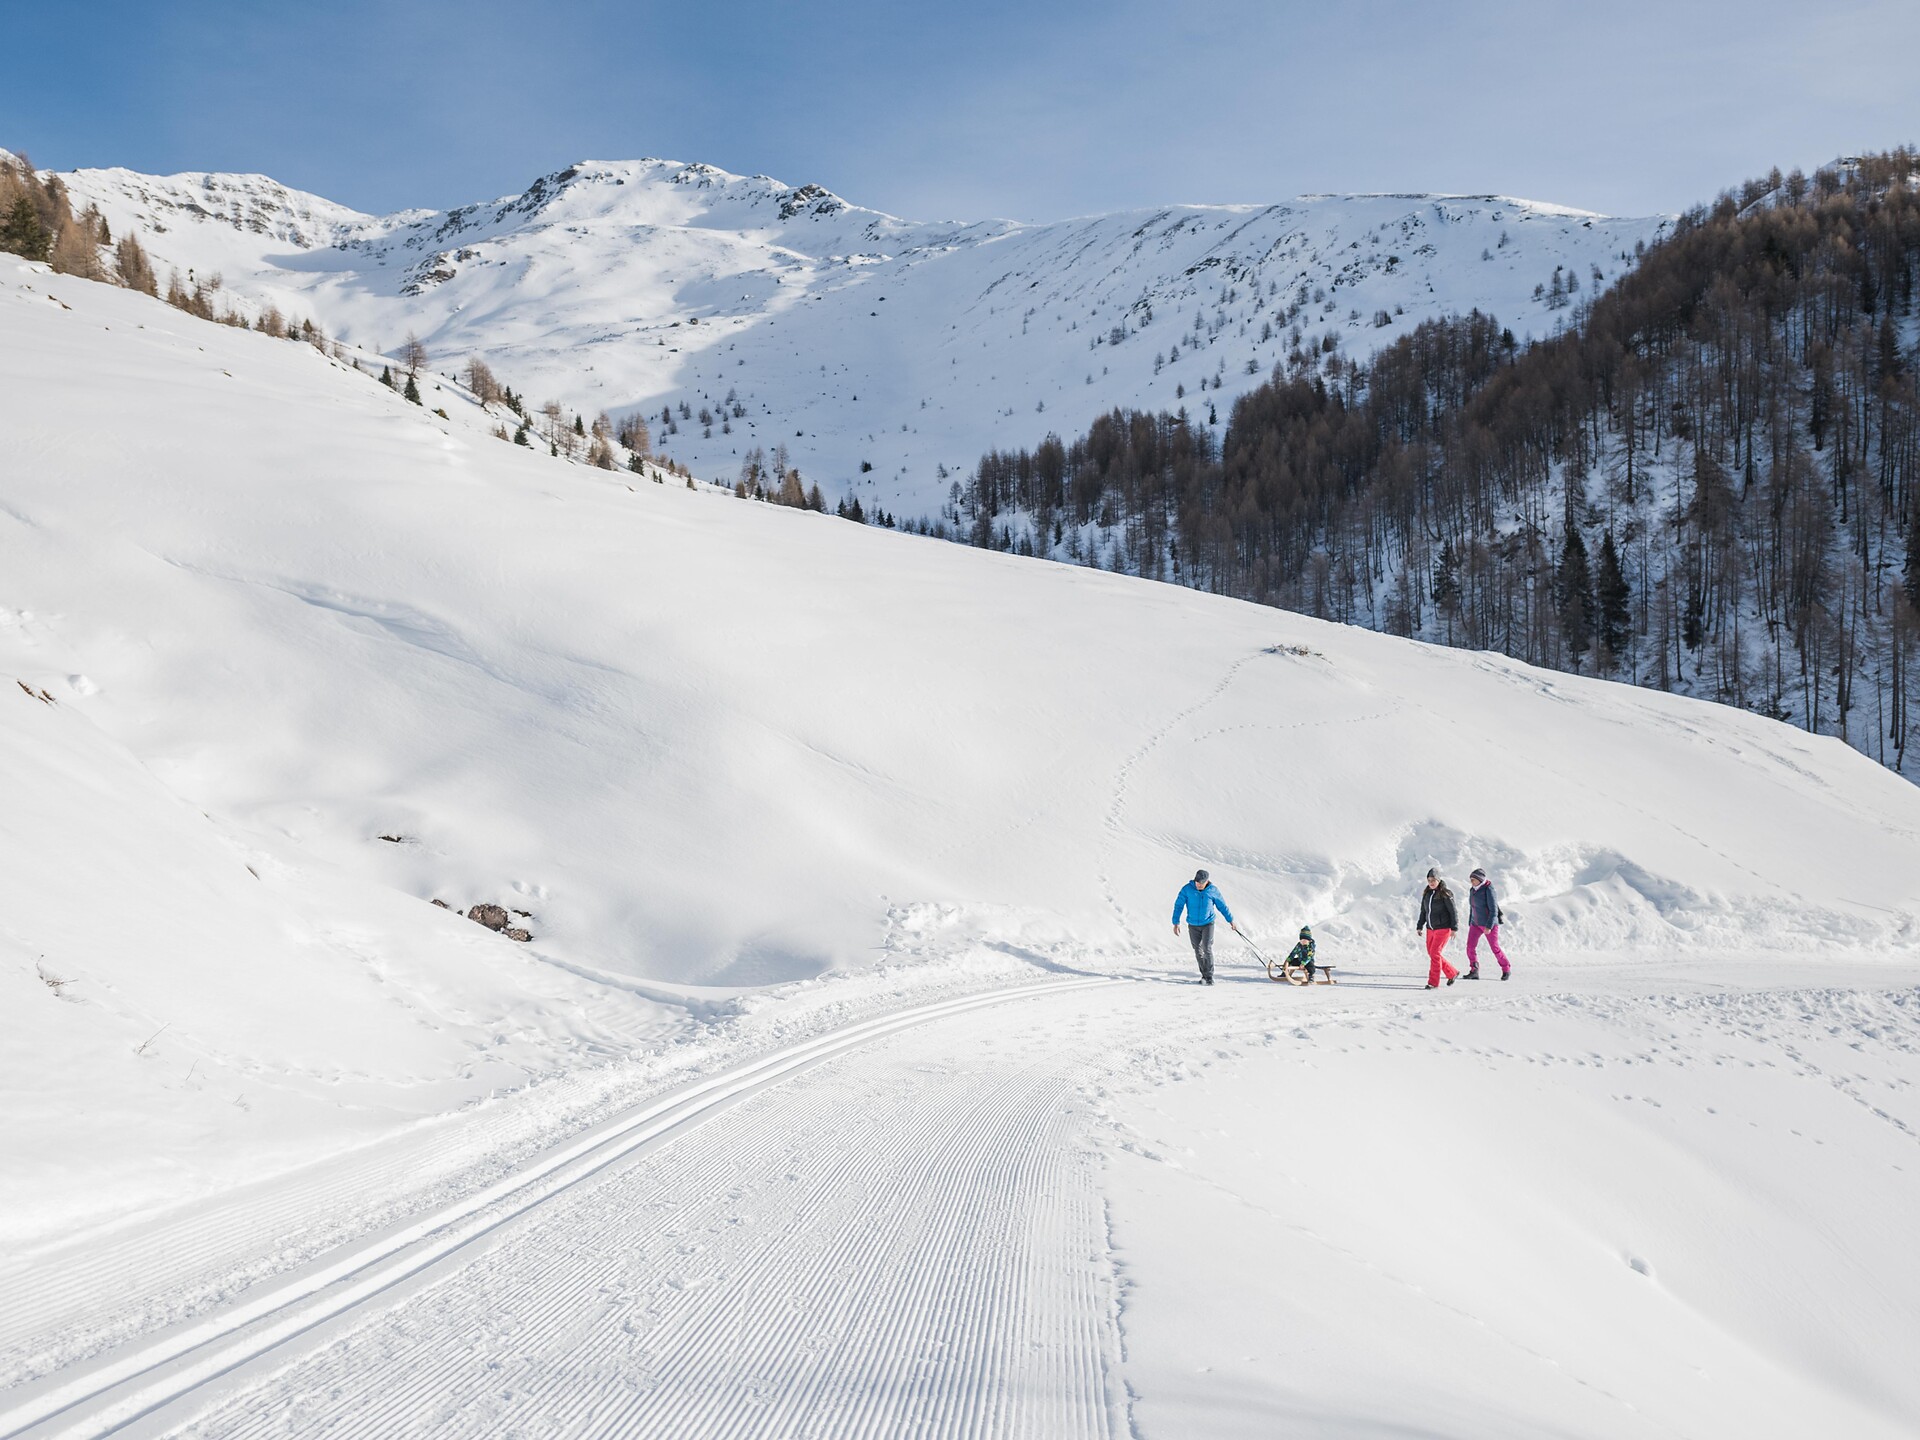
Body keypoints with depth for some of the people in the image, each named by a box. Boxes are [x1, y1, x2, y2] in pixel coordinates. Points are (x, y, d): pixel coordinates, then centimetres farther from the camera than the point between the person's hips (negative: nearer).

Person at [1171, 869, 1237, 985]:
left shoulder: (1213, 890, -10)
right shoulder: (1187, 889, -12)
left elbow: (1222, 906, 3)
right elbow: (1178, 905, -4)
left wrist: (1231, 921, 10)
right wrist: (1176, 923, -8)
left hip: (1208, 924, -2)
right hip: (1193, 925, 2)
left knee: (1207, 949, -14)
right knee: (1198, 951, 7)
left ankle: (1209, 977, -8)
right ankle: (1204, 975, 21)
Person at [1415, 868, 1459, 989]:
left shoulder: (1445, 894, -11)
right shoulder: (1426, 894, 9)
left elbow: (1453, 911, -10)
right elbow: (1423, 911, 17)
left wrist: (1454, 928, -13)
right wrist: (1419, 926, 14)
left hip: (1443, 929, -8)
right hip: (1430, 929, 8)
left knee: (1434, 953, -13)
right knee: (1431, 953, 10)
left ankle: (1434, 983, -7)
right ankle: (1452, 973, 27)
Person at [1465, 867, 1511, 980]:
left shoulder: (1488, 889, -16)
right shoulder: (1474, 890, 8)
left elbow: (1493, 909, -18)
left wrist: (1489, 926, -22)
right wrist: (1470, 924, 17)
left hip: (1489, 924, -7)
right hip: (1476, 924, 7)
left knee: (1495, 948, -2)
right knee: (1470, 947, -6)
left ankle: (1506, 970, 16)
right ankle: (1474, 971, -1)